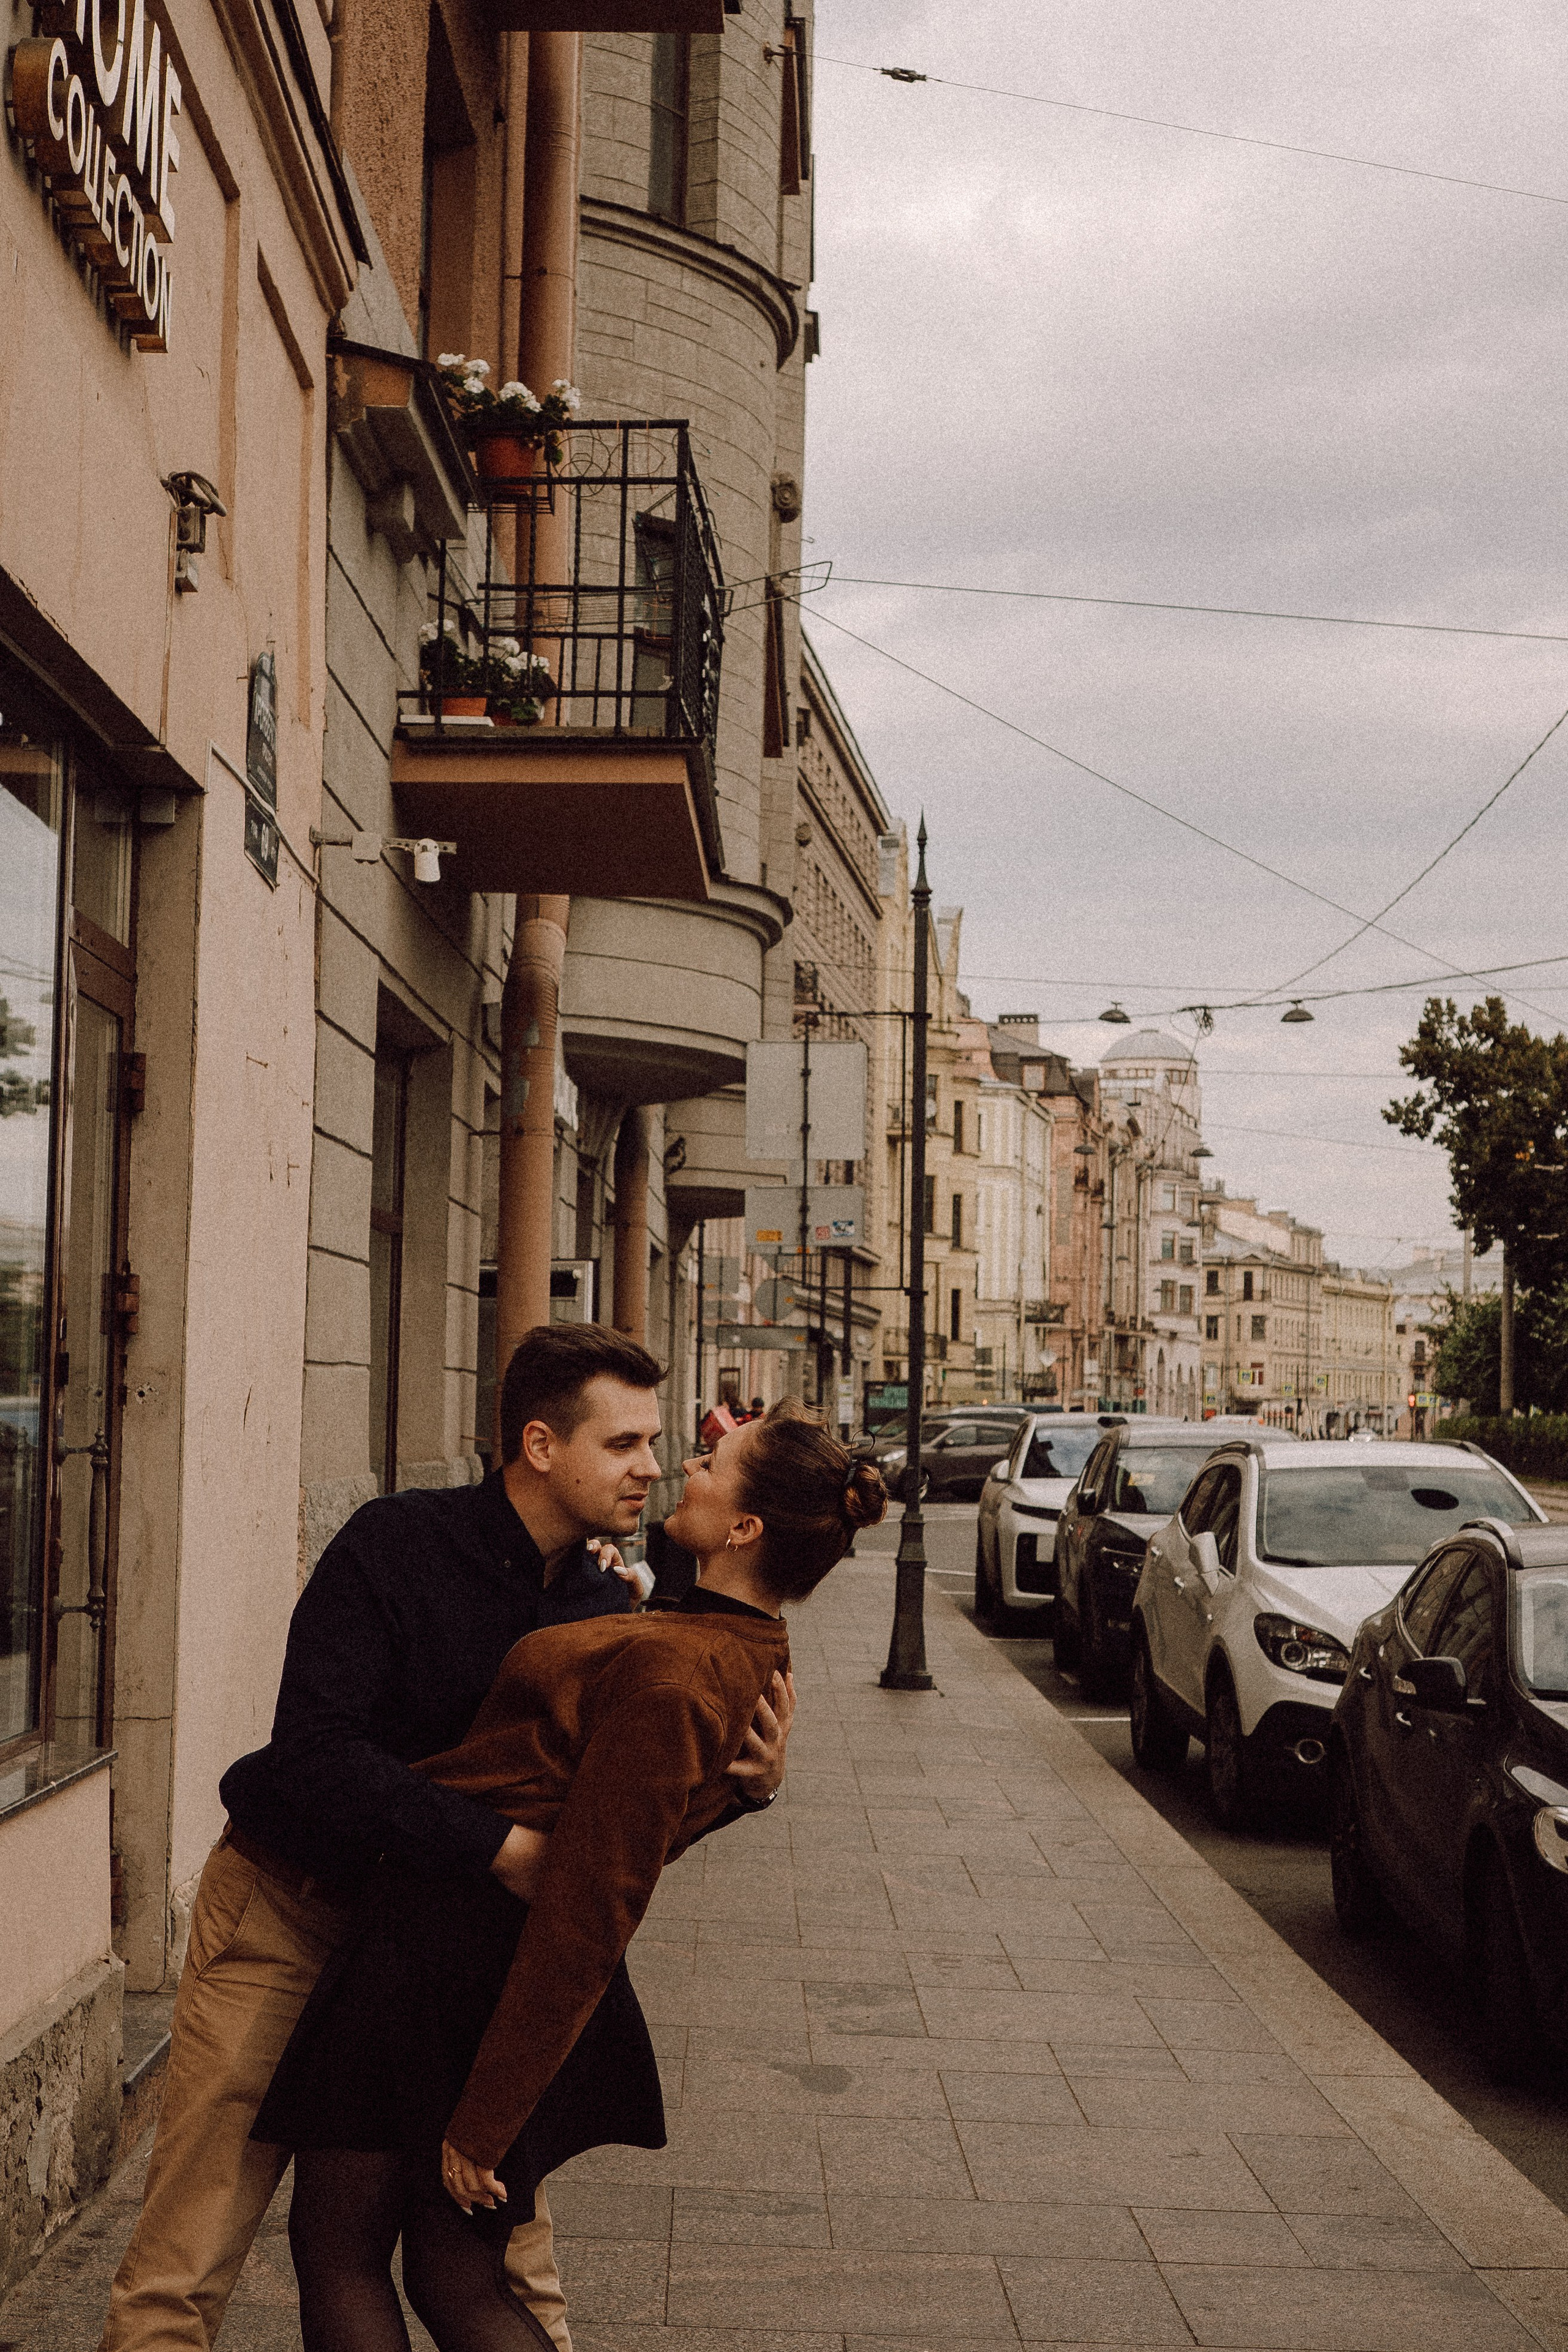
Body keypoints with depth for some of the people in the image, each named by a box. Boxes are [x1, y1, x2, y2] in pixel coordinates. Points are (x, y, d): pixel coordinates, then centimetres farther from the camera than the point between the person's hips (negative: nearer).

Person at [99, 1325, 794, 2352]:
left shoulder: (602, 1606, -2)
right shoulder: (397, 1544, -19)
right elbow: (316, 1756, -28)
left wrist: (744, 1779, -17)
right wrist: (500, 1844, -35)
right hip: (293, 1910, -4)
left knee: (507, 2243, 5)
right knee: (183, 2266, -3)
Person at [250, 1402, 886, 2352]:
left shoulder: (667, 1677, -27)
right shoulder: (759, 1658, 2)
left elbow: (587, 1919, -24)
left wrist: (482, 2122, -19)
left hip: (448, 1940, -9)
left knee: (339, 2255, 10)